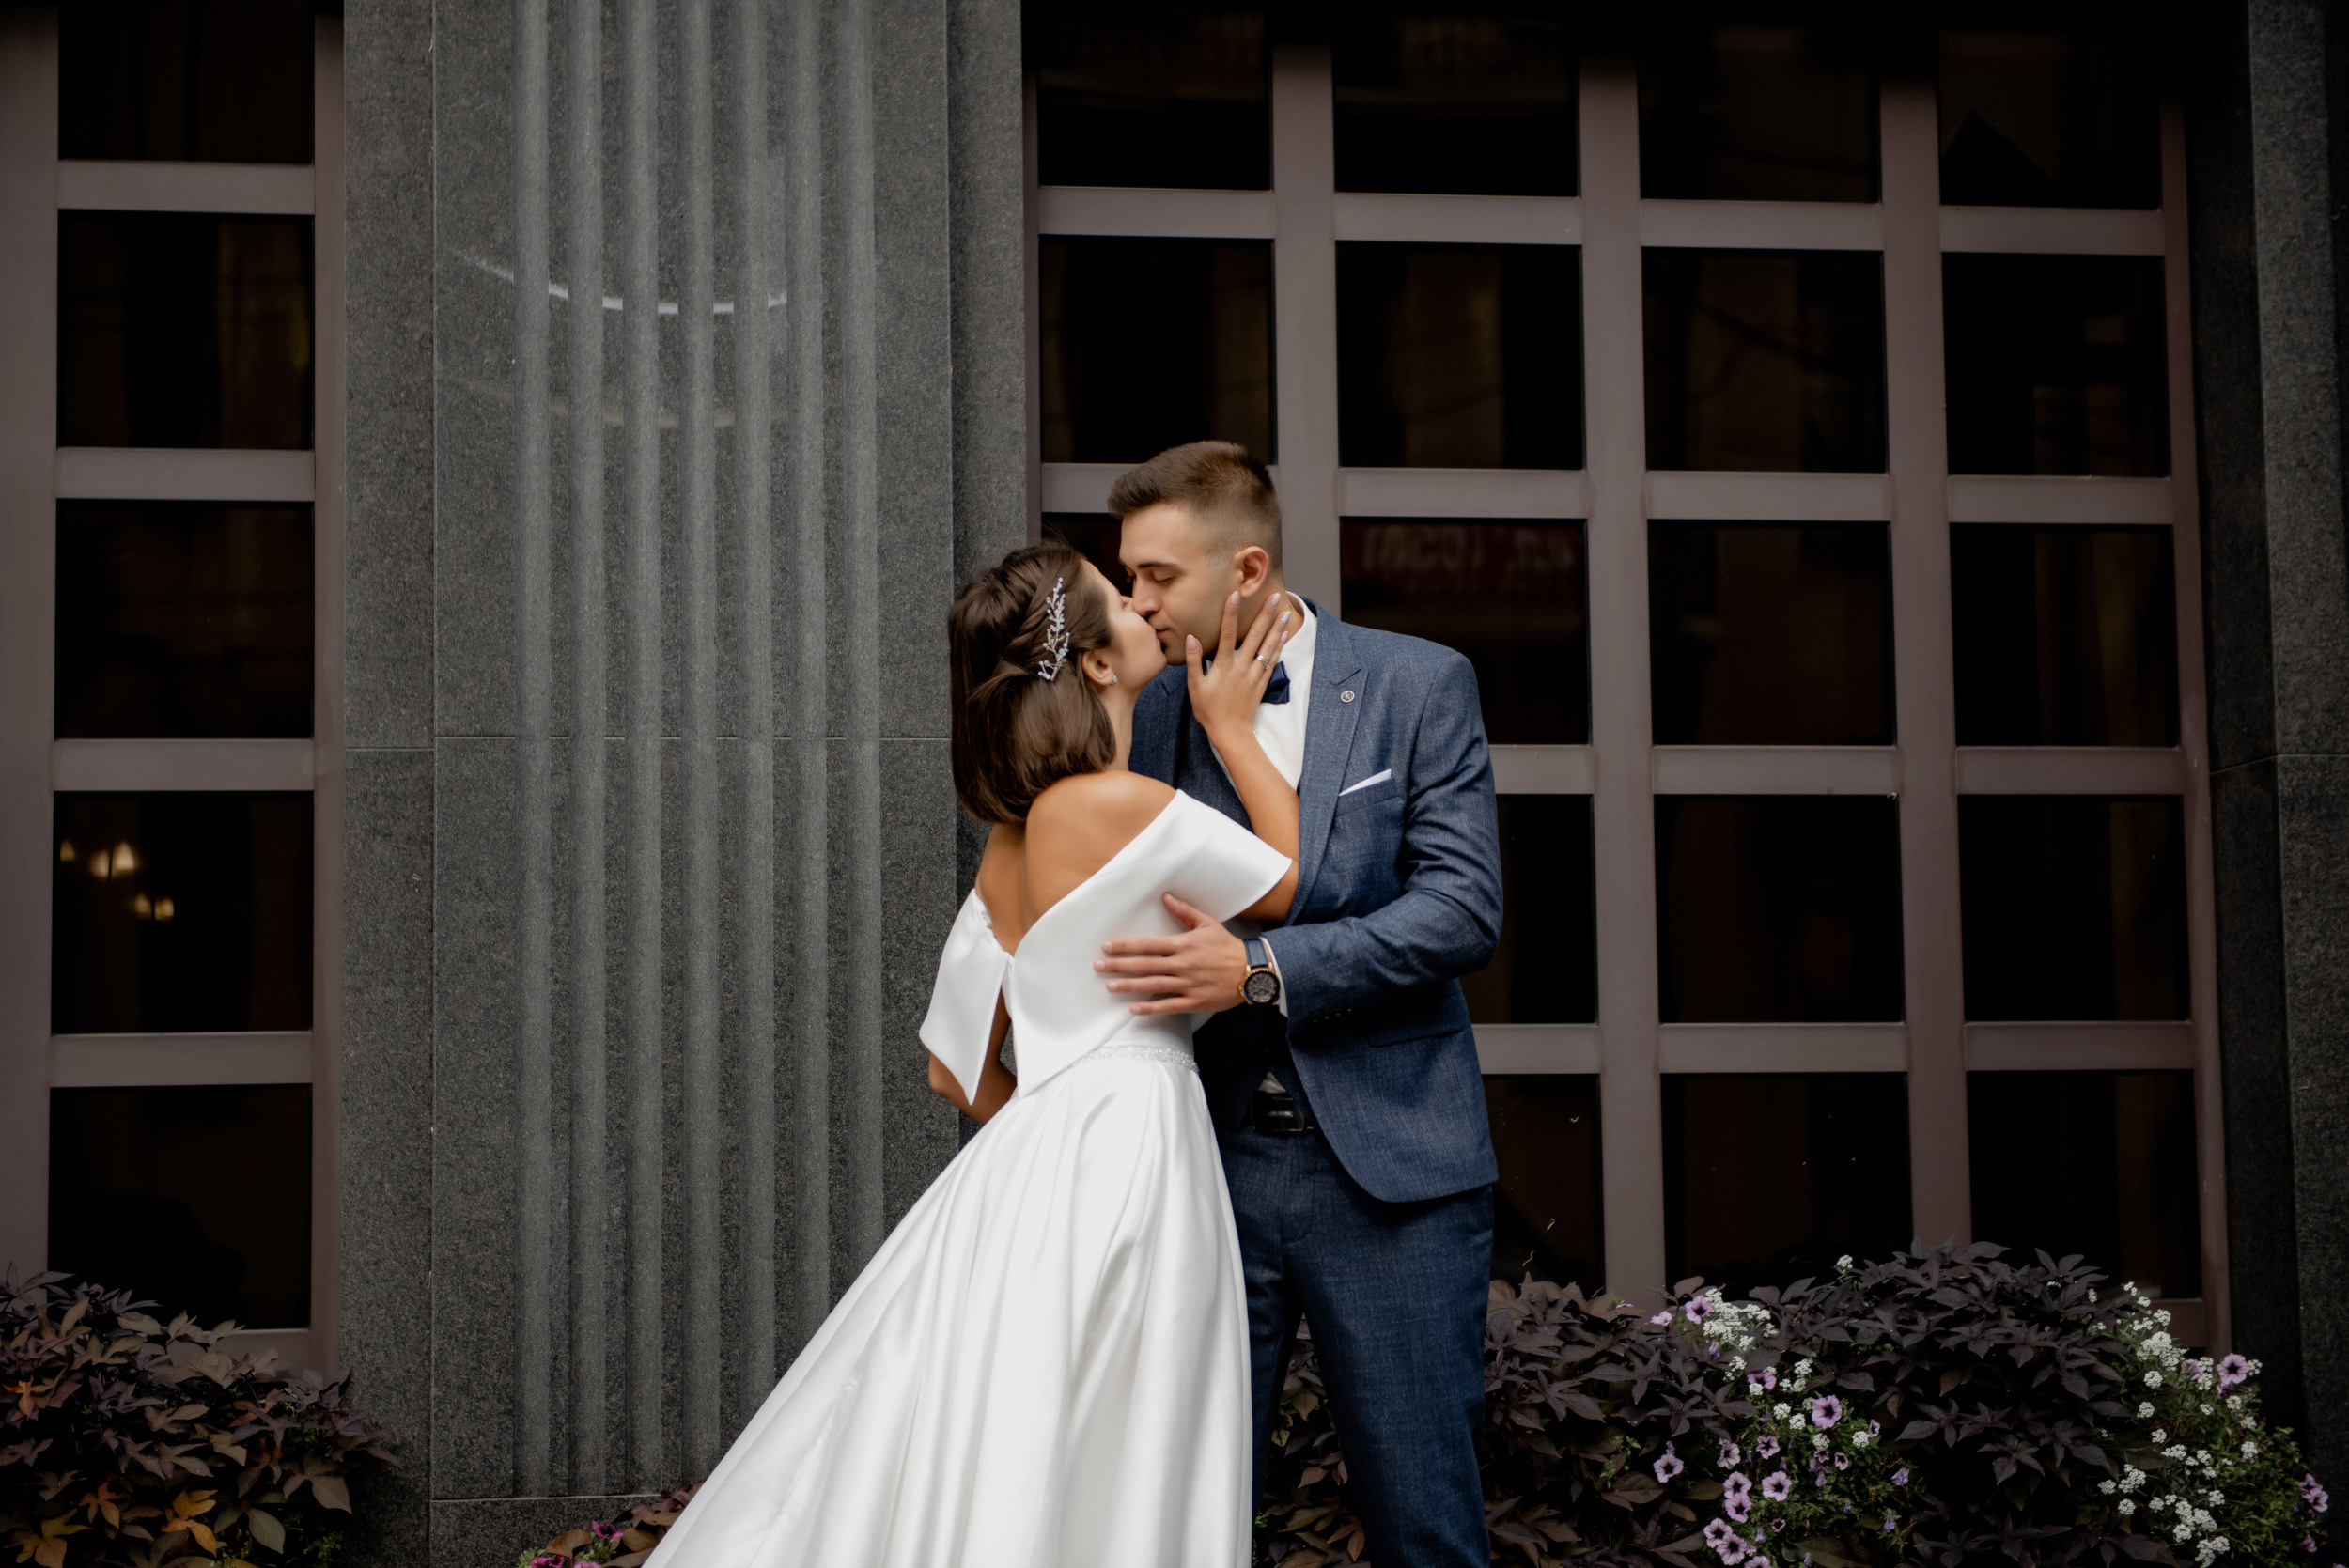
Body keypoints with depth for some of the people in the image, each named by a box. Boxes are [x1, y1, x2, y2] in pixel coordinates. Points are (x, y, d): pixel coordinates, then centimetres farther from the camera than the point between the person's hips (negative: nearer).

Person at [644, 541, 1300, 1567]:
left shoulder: (1011, 841, 12)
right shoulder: (1126, 807, -13)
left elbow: (957, 1068, 17)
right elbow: (1290, 883, 3)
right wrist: (1233, 730, 12)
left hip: (1036, 1154, 8)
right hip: (1122, 1163, -8)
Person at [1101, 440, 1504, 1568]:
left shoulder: (1419, 686, 0)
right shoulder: (1148, 722, 8)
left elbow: (1465, 910, -10)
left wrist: (1263, 969, -20)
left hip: (1385, 1167, -3)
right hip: (1209, 1164, 3)